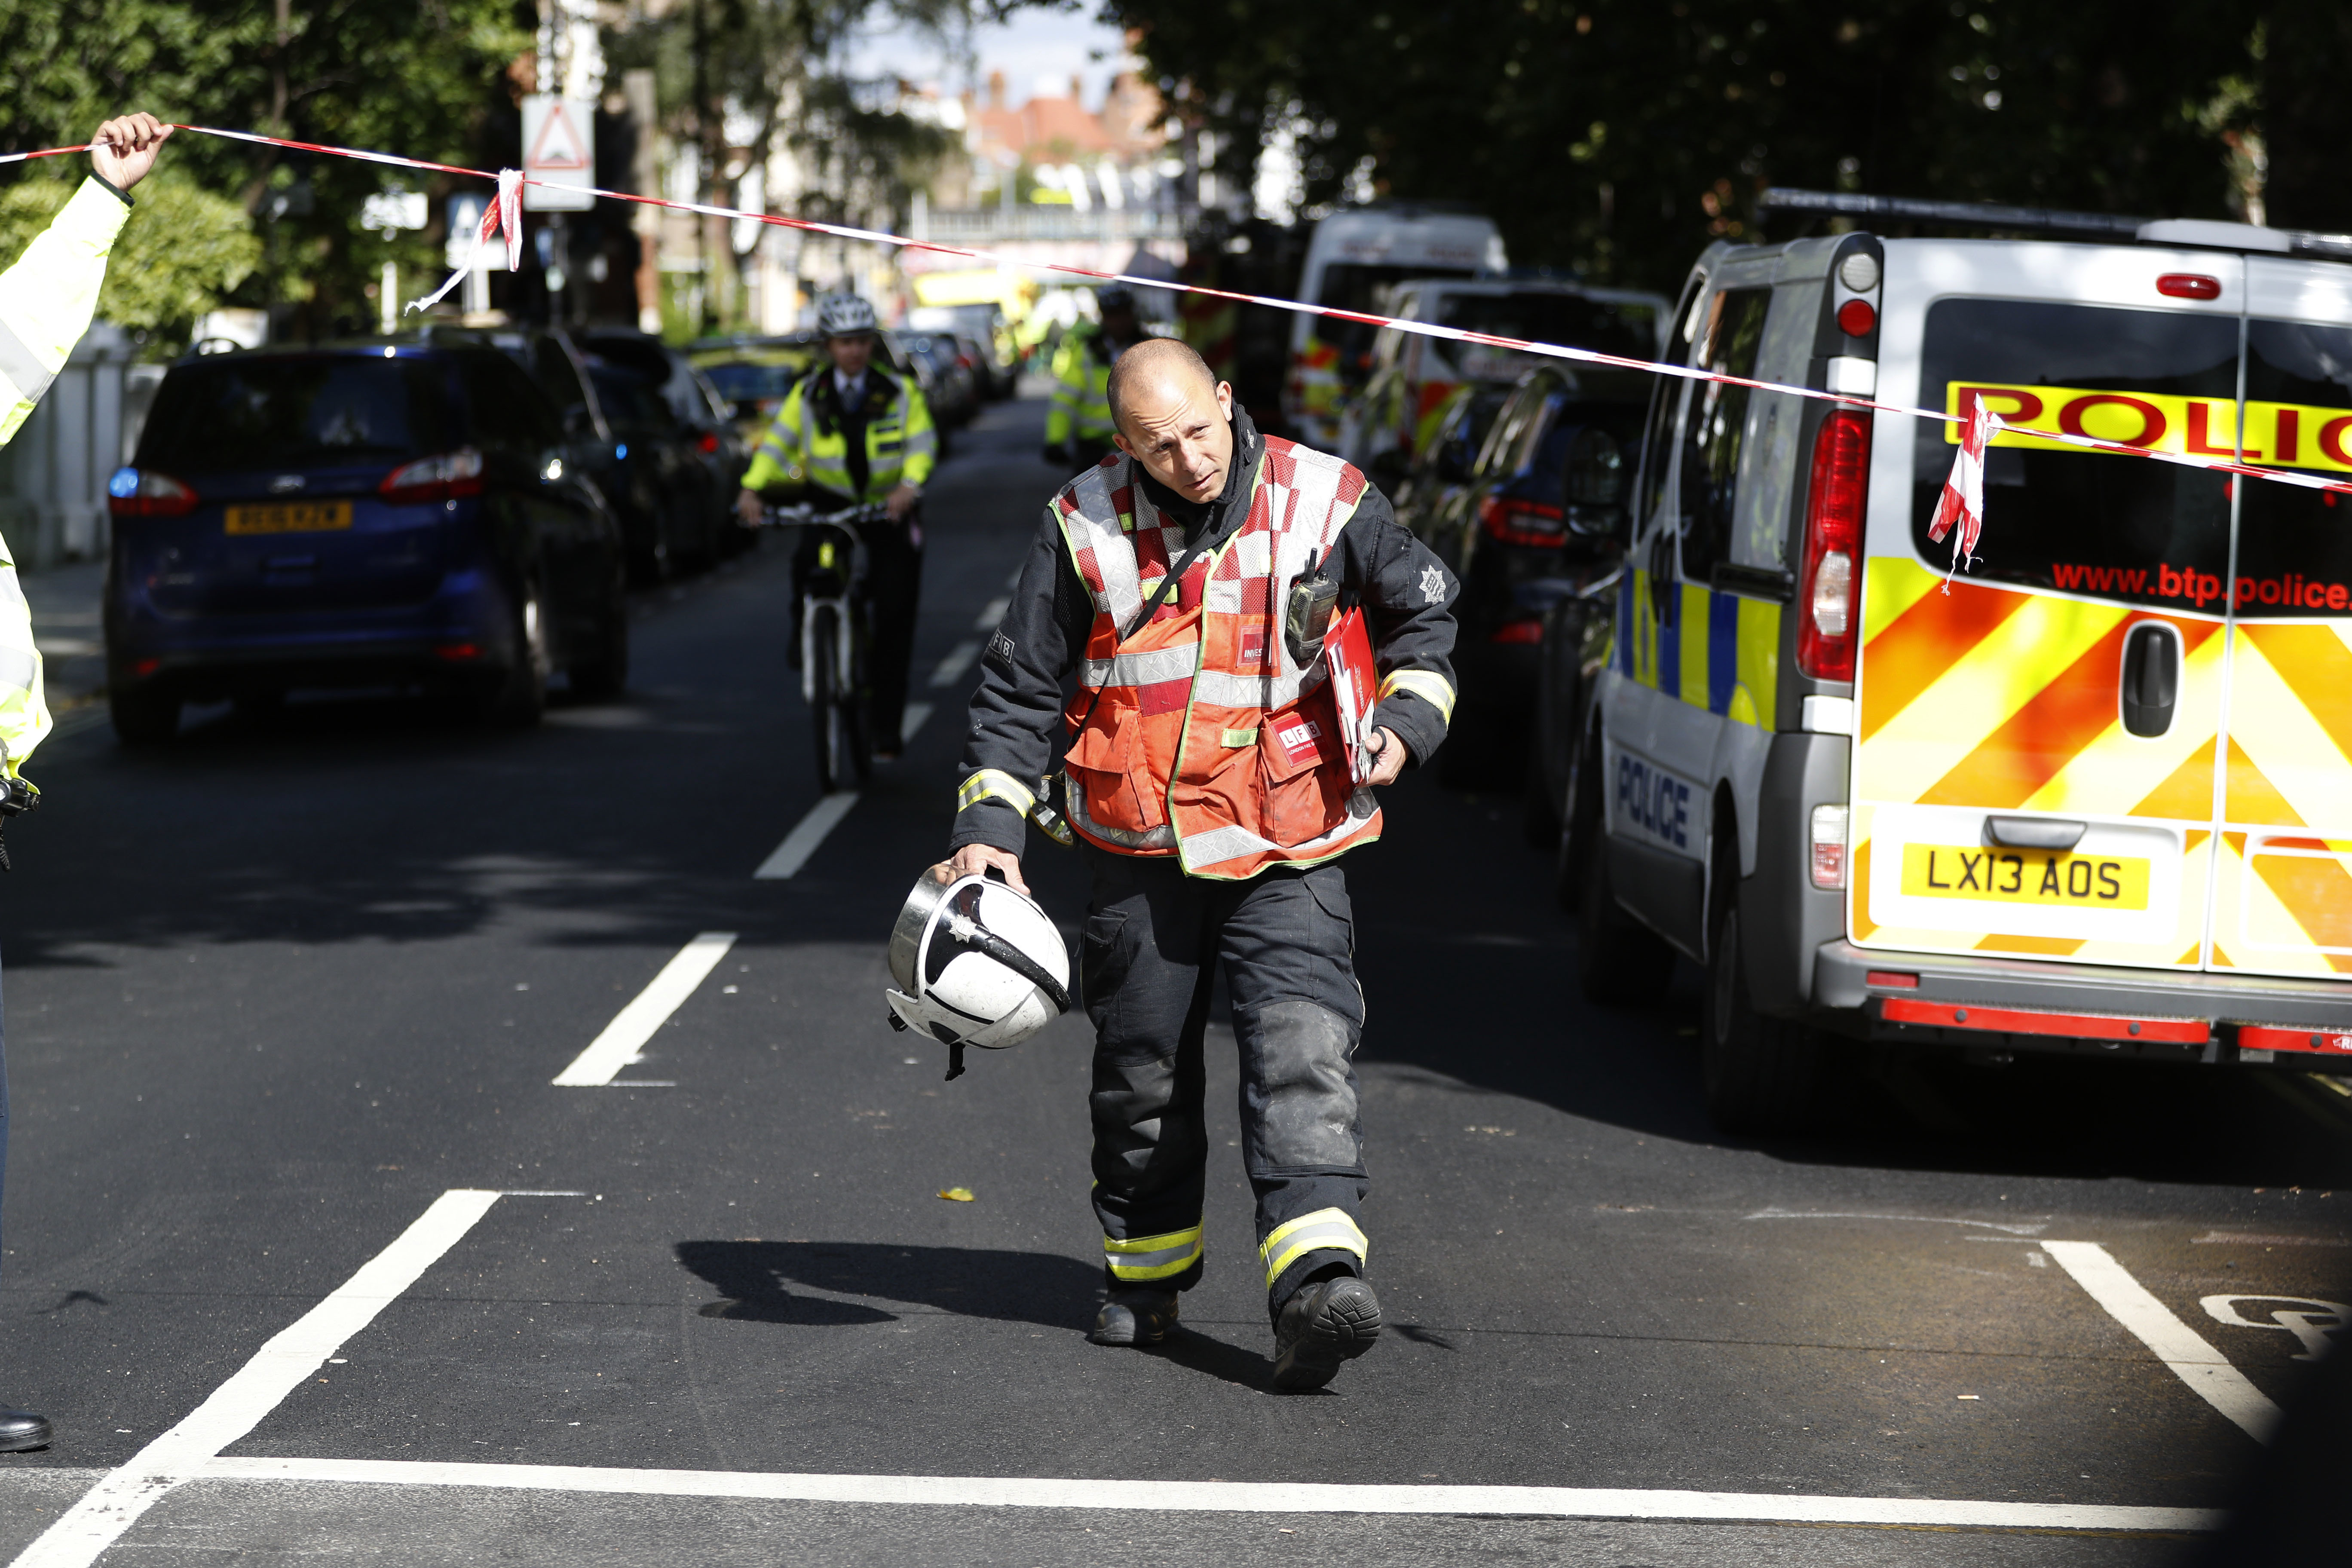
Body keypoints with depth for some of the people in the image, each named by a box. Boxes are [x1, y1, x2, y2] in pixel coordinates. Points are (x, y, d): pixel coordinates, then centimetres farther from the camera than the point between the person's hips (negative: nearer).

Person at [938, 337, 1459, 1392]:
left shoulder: (1322, 504, -5)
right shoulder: (1086, 528, -5)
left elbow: (1425, 608, 12)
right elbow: (1019, 687, 4)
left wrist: (1405, 720, -4)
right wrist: (990, 823, -4)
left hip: (1289, 855, -1)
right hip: (1142, 856, 2)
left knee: (1303, 1058, -18)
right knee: (1143, 1076, 12)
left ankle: (1318, 1286, -29)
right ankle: (1145, 1275, 32)